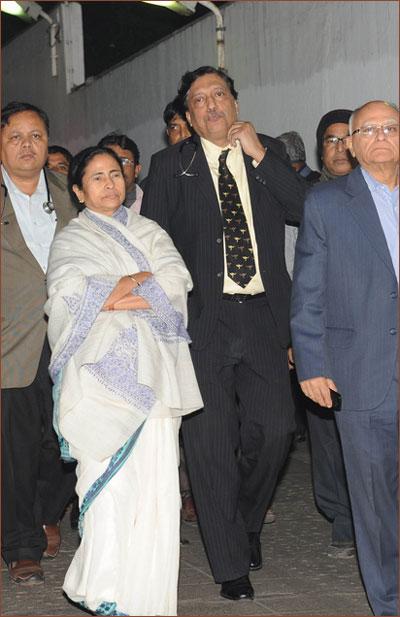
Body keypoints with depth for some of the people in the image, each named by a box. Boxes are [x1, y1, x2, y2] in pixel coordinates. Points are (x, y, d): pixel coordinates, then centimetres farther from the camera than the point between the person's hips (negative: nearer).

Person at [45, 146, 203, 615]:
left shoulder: (148, 231, 21)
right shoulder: (72, 239, 12)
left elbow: (178, 277, 5)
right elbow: (68, 291, -8)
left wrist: (116, 292, -6)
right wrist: (144, 280, -4)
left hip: (153, 370, 3)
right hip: (103, 371, -3)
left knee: (156, 478, -2)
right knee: (110, 478, -11)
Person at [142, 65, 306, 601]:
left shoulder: (268, 154, 10)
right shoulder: (170, 166, 5)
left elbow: (304, 210, -2)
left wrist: (259, 155, -7)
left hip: (262, 316, 2)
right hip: (202, 318, -2)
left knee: (274, 430, -1)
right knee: (211, 441, -1)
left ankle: (247, 520, 30)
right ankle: (231, 565, 12)